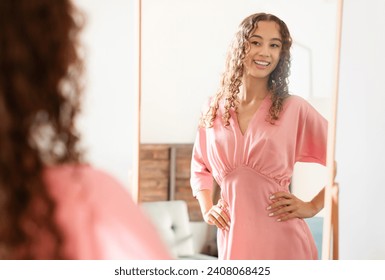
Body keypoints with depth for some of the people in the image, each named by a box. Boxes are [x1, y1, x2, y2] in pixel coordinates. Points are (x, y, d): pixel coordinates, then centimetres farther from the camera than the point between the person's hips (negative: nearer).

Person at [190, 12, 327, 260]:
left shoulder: (294, 108, -3)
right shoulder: (213, 110, 7)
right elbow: (200, 167, 21)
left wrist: (313, 206, -2)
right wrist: (206, 209, 8)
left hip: (281, 241, -3)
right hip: (232, 239, 3)